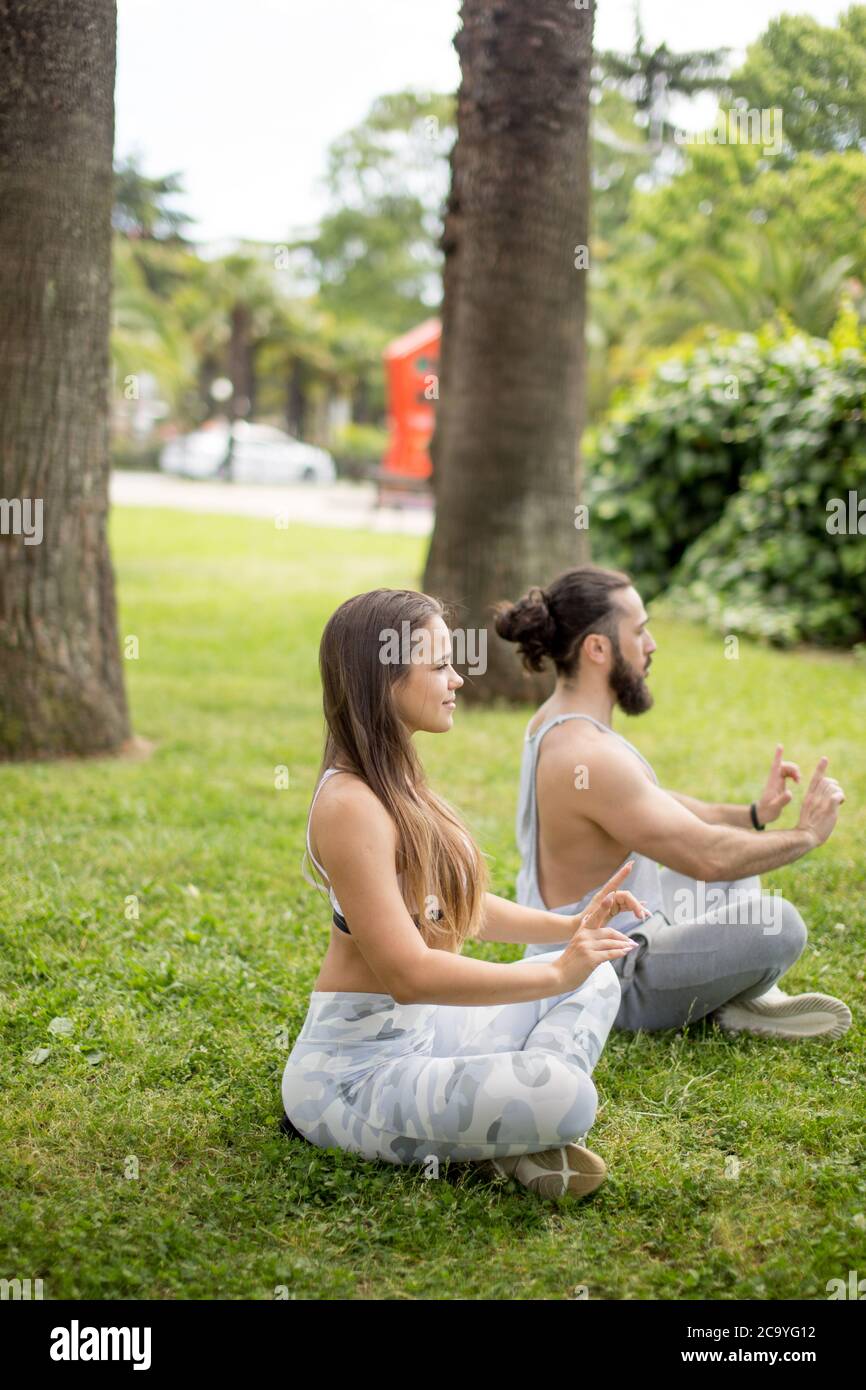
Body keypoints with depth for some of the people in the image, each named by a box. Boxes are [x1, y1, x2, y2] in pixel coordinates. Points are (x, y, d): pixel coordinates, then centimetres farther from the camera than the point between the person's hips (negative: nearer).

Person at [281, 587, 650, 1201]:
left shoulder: (398, 783, 11)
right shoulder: (351, 805, -21)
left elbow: (461, 908, 19)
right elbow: (407, 973, -25)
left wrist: (569, 927, 4)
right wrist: (555, 974, -17)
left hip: (418, 1031, 11)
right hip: (355, 1069, -11)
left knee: (595, 978, 13)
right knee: (561, 1096, -31)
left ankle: (520, 1134, -6)